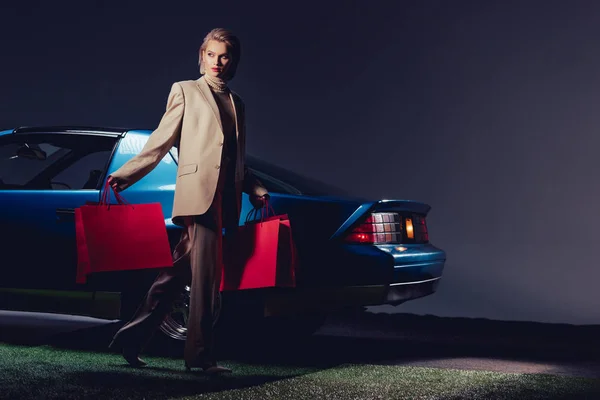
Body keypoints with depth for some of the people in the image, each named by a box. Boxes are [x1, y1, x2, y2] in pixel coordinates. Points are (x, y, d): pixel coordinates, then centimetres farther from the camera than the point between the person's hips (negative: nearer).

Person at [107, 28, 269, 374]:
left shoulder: (237, 104, 25)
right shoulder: (185, 91, 11)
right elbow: (162, 141, 5)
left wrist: (255, 189, 11)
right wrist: (126, 174, -5)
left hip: (226, 199, 5)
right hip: (198, 192, -5)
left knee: (181, 271, 5)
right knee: (206, 275, -10)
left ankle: (134, 336, 12)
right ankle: (201, 353, -5)